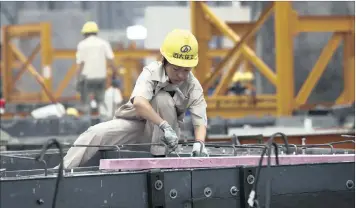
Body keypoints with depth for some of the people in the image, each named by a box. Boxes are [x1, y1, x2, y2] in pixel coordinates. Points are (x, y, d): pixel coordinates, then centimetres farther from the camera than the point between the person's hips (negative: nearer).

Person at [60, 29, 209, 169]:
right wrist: (165, 126, -53)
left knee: (162, 98, -30)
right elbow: (139, 102, -41)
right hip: (134, 123, 0)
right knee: (96, 133, -26)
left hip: (161, 133, 0)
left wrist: (199, 143, -48)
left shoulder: (193, 86, -17)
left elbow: (200, 121, -25)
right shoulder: (152, 72, -23)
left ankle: (159, 155, -23)